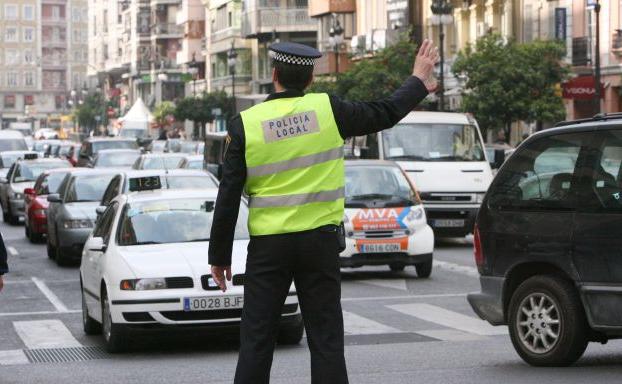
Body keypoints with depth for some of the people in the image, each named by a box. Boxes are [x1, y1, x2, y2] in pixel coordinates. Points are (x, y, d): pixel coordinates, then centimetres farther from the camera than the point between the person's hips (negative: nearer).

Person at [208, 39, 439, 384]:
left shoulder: (245, 124, -4)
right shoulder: (328, 110, -3)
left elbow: (228, 198, -4)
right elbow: (386, 113, 10)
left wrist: (219, 255, 4)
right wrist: (419, 81, 28)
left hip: (268, 246, -1)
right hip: (320, 241, 1)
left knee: (256, 342, 4)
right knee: (326, 339, 6)